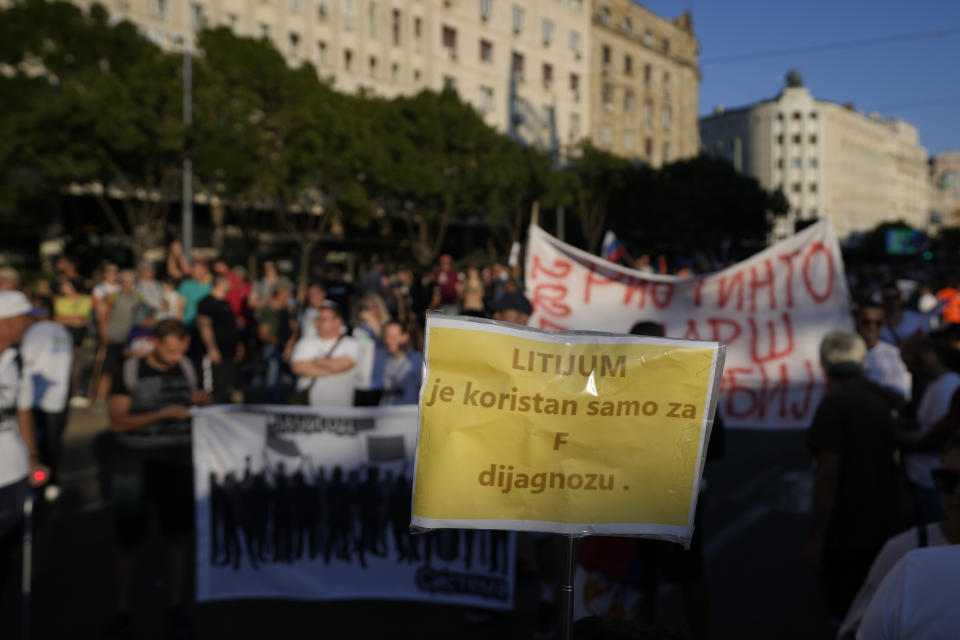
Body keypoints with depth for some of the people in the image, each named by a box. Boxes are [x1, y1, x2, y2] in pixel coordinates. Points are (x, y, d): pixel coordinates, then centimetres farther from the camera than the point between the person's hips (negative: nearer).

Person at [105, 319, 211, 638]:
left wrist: (200, 402, -7)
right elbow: (117, 421, -13)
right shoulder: (129, 371, -7)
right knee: (129, 541, 4)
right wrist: (163, 414, -23)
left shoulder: (187, 368, 3)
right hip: (136, 467, -3)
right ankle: (122, 613, 17)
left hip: (179, 465, 3)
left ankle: (175, 609, 20)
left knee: (177, 537, 8)